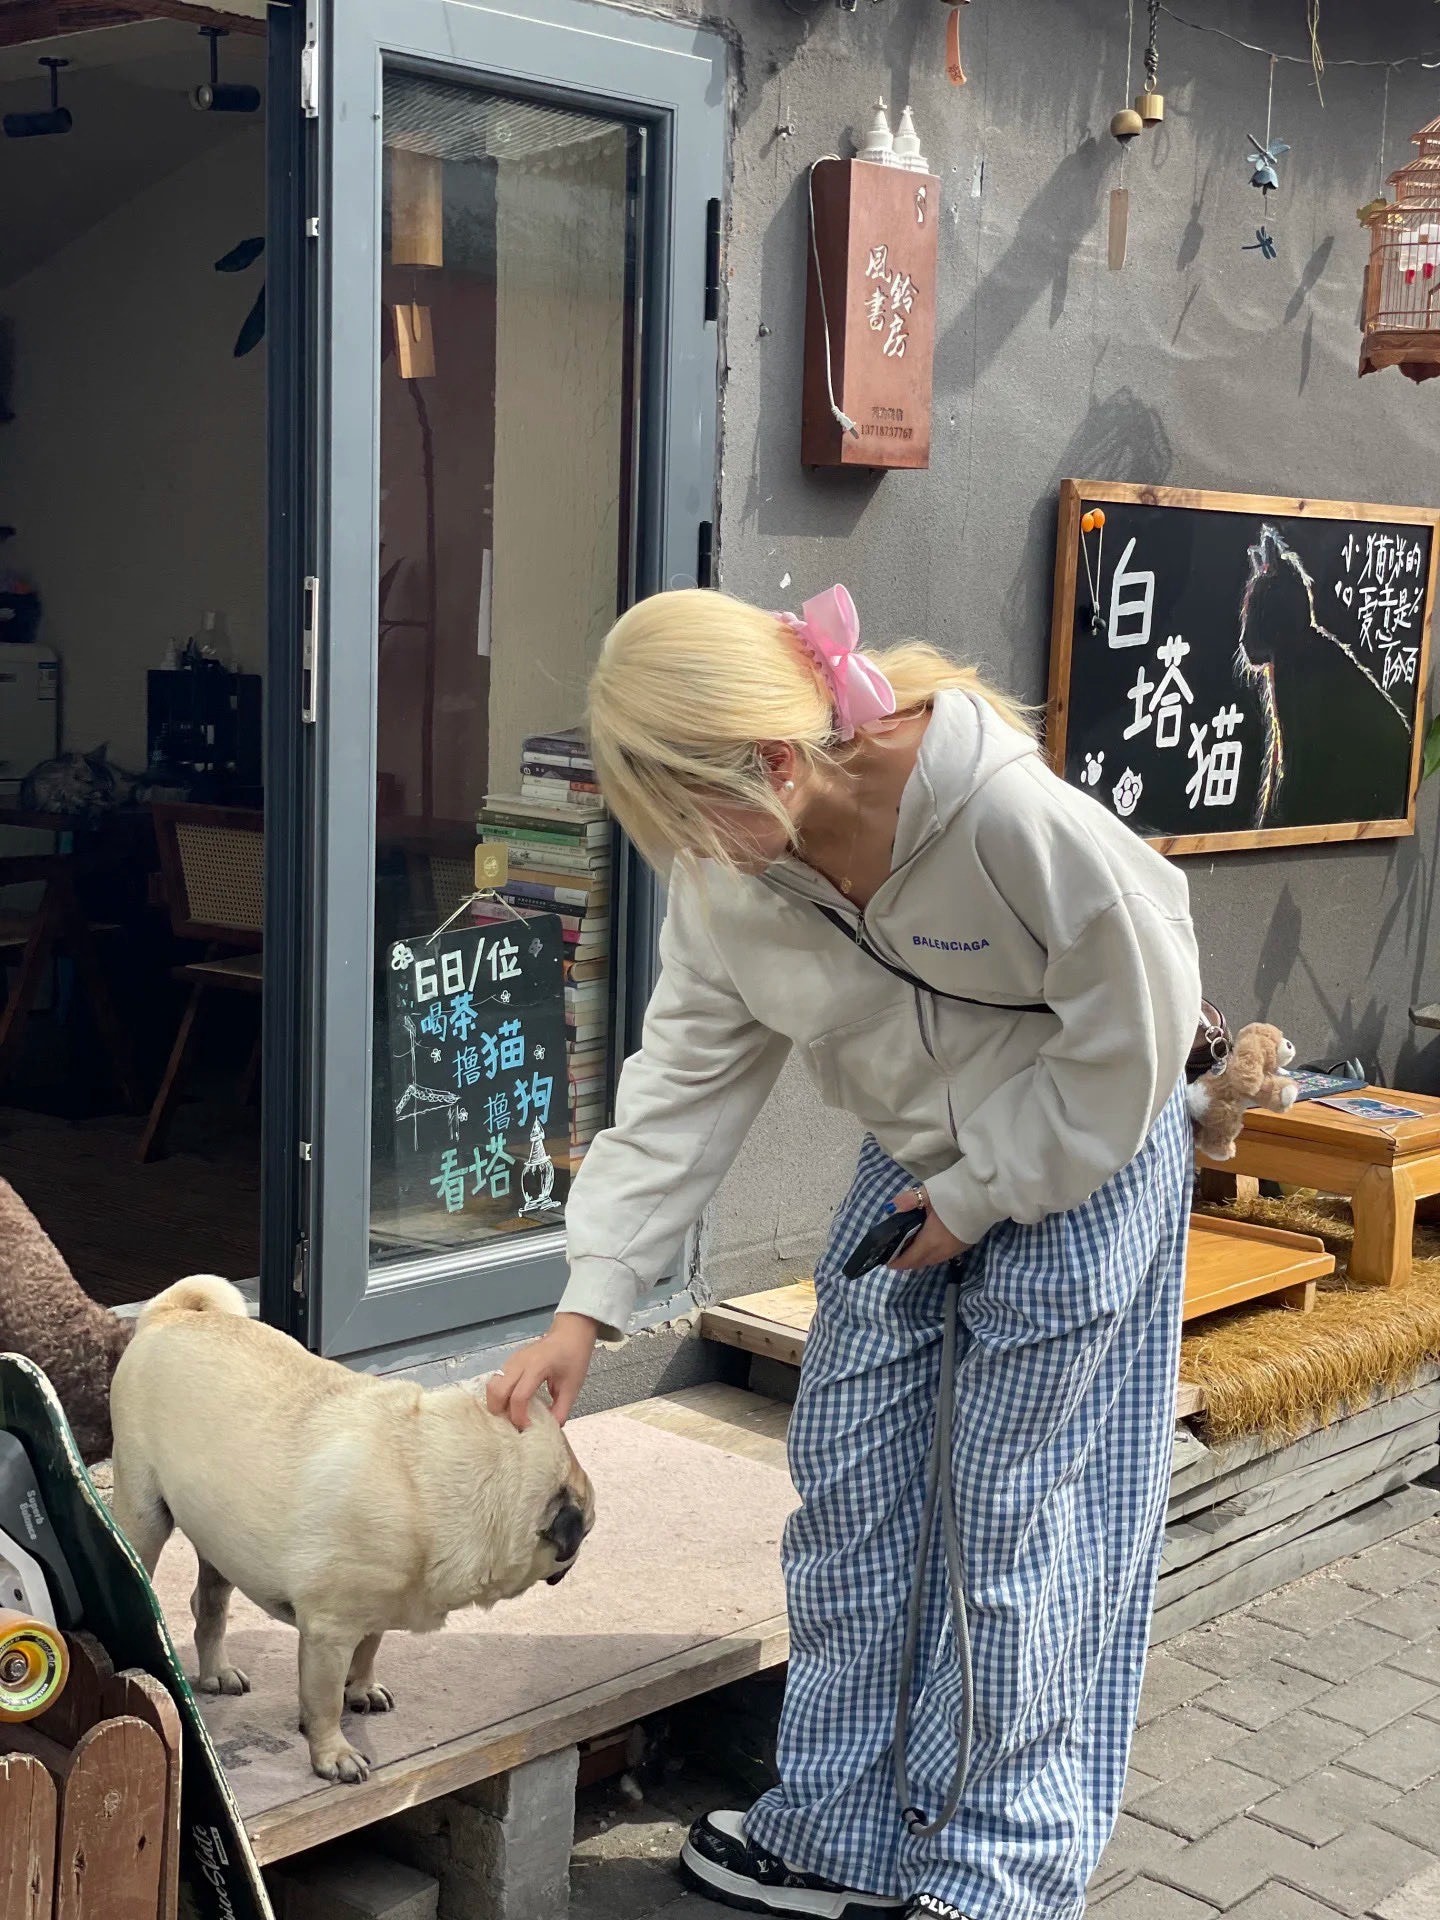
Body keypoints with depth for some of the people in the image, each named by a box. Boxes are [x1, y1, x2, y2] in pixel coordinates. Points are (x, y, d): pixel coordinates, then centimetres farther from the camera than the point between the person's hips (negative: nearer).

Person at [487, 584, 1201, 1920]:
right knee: (846, 1487, 9)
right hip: (911, 1162, 6)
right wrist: (588, 1305, -10)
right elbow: (684, 1080, -7)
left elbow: (1134, 1022, -22)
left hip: (1078, 1166, -6)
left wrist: (984, 1194, -15)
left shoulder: (1009, 813, -34)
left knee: (1012, 1519, 0)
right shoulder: (727, 867, -14)